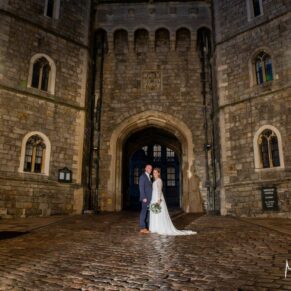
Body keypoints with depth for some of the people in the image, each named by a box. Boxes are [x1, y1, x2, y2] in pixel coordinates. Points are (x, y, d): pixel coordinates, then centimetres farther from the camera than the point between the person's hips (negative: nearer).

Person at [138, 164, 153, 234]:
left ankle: (147, 227, 16)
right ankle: (142, 228, -1)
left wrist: (152, 198, 14)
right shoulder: (142, 176, -9)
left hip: (150, 198, 9)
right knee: (144, 212, -5)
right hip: (145, 198, -9)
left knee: (148, 213, 10)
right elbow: (141, 188, -15)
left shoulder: (149, 177, 18)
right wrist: (144, 197, -20)